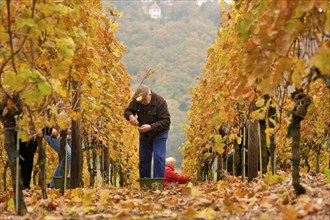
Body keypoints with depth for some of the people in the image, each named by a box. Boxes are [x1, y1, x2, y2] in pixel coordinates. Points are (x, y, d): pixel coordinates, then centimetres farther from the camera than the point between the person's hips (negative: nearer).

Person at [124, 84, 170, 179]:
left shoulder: (160, 101, -25)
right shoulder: (136, 100, -11)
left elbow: (166, 121, -27)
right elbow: (127, 111, 3)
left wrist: (151, 127, -39)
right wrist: (130, 116, -23)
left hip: (159, 133, -5)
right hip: (144, 134, 5)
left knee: (158, 157, -16)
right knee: (143, 158, 7)